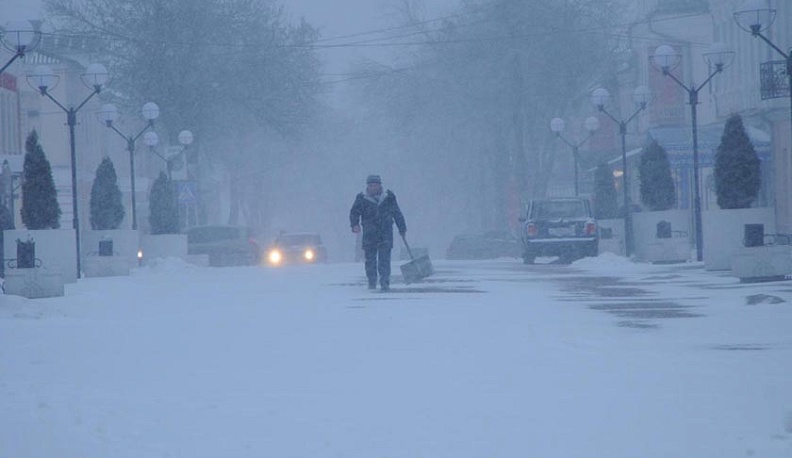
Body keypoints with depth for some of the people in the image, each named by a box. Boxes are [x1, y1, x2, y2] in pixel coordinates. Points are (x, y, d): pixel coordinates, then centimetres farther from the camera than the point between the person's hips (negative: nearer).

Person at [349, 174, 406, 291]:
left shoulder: (389, 197, 5)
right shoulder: (362, 198, 3)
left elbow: (397, 213, 14)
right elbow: (354, 213, 5)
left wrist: (402, 228, 18)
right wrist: (355, 224, -14)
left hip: (385, 234, -1)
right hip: (369, 234, 1)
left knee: (384, 259, -9)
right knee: (370, 260, 4)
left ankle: (385, 283, -9)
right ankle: (372, 283, 15)